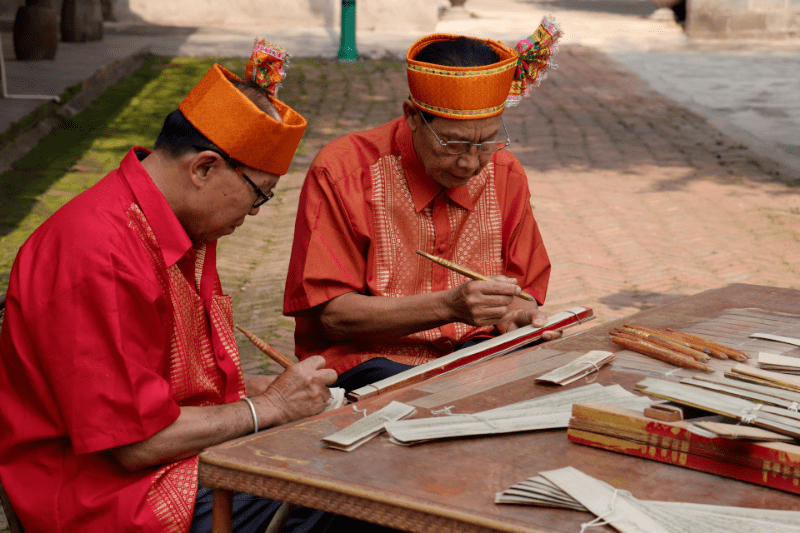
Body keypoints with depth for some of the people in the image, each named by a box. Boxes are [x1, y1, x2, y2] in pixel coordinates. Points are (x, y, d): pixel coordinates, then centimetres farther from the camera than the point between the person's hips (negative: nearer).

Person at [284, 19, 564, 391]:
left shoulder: (504, 175, 2)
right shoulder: (341, 172, -14)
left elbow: (522, 290, 13)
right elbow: (332, 315, -16)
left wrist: (515, 317, -12)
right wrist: (449, 306, -27)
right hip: (369, 360, -4)